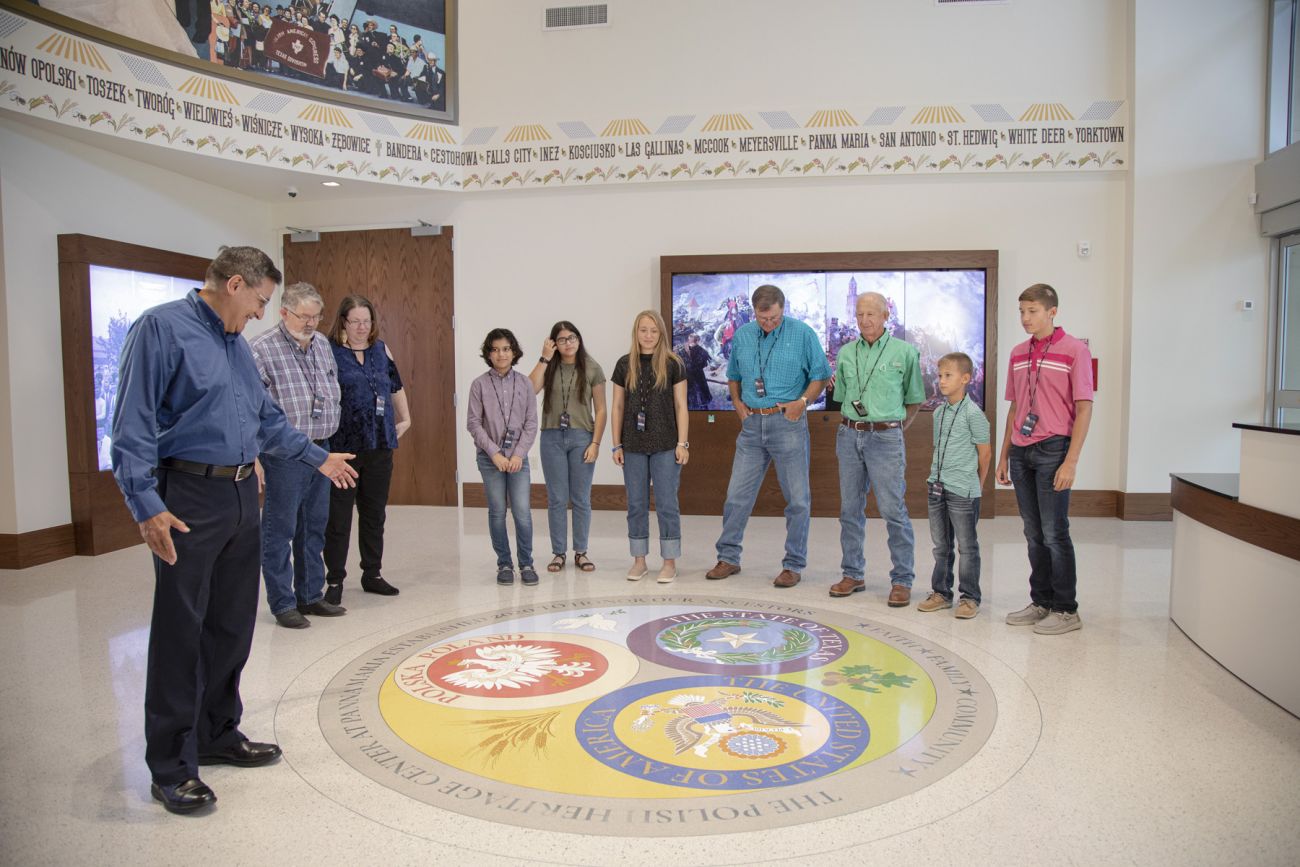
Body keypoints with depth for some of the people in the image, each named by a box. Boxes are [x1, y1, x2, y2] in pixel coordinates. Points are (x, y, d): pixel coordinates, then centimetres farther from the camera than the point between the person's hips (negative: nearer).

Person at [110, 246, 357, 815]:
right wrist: (146, 505, -22)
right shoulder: (162, 328, -9)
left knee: (232, 627, 15)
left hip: (242, 497, 8)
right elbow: (132, 425, -15)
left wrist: (318, 458, 27)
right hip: (189, 500, -8)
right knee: (180, 633, 0)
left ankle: (218, 736, 30)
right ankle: (171, 767, 12)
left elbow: (268, 419, 26)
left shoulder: (235, 343, 16)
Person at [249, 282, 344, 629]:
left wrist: (332, 436, 20)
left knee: (314, 528, 14)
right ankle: (282, 604, 13)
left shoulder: (322, 344, 10)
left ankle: (310, 596, 26)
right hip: (284, 455, -7)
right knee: (280, 531, 1)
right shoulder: (262, 348, -11)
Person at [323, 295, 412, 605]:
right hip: (343, 447, -5)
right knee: (338, 516, 3)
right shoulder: (331, 353, -5)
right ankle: (335, 580, 14)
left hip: (380, 445, 5)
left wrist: (404, 419, 22)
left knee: (375, 513, 14)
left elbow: (396, 385, 23)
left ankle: (372, 574, 26)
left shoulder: (381, 350, 10)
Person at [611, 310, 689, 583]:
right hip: (633, 446, 2)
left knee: (666, 503, 1)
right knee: (636, 504, 8)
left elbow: (681, 406, 0)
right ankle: (639, 560, 19)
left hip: (665, 445, -2)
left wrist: (682, 443, -7)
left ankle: (670, 562, 12)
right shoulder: (625, 365, 6)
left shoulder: (673, 364, 0)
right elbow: (618, 407, 8)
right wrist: (617, 445, 3)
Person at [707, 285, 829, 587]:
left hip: (788, 423, -4)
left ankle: (793, 565, 14)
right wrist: (738, 402, 5)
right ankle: (728, 558, 19)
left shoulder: (803, 333, -4)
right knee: (737, 495, 7)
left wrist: (803, 400, -14)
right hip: (752, 424, 4)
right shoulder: (742, 335, 8)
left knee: (797, 499, 2)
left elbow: (821, 375, 0)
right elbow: (733, 375, 21)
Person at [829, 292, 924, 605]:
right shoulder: (846, 353, 10)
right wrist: (843, 436, 14)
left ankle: (902, 580, 4)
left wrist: (896, 428, 5)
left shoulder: (905, 352, -1)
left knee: (893, 511, -6)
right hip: (849, 436, 4)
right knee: (850, 509, 9)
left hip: (885, 437, -4)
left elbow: (914, 400, 8)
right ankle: (852, 574, 19)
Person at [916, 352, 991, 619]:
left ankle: (970, 597, 12)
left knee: (967, 546, 3)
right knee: (941, 545, 14)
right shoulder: (939, 412, 10)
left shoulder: (972, 413, -11)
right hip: (937, 487, 7)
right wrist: (935, 477, 10)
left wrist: (976, 485, 1)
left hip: (962, 490, -7)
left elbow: (985, 452, -6)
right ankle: (941, 592, 24)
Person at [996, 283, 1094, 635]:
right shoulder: (1018, 354, 13)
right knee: (1034, 534, 12)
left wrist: (1071, 461, -15)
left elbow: (1084, 409, -9)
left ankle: (1066, 609, 9)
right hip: (1021, 453, 6)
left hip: (1053, 450, -6)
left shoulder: (1074, 350, -5)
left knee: (1054, 533, -3)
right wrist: (1004, 455, 14)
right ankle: (1041, 602, 22)